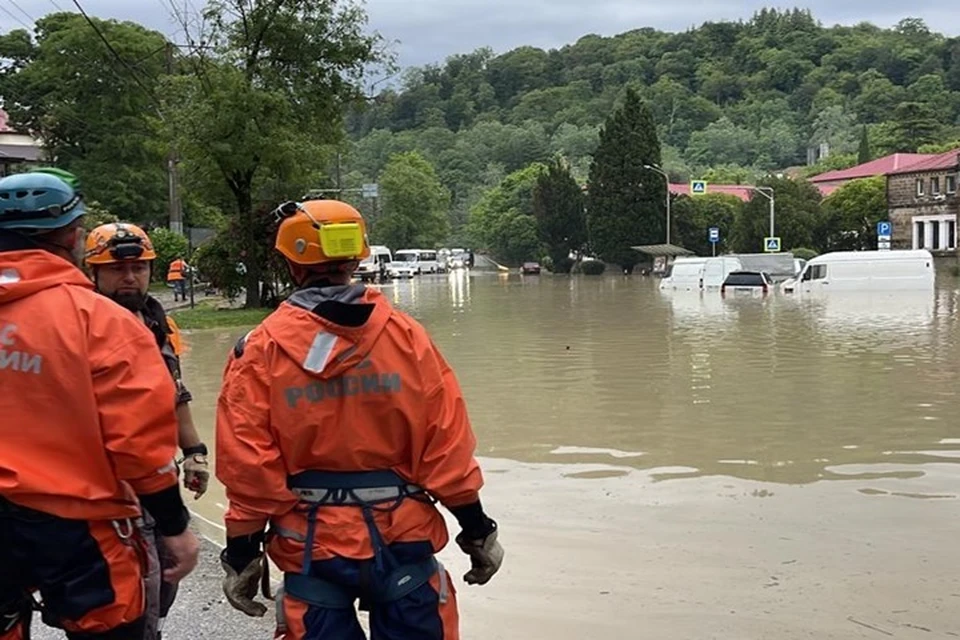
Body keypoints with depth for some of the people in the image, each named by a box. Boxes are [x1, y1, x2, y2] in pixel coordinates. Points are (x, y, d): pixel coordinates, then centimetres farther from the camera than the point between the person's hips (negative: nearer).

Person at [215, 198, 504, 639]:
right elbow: (446, 444, -4)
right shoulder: (406, 335, -4)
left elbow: (248, 465, -7)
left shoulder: (260, 350, -7)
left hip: (313, 547, 0)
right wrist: (477, 529, 5)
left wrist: (242, 552, 3)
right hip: (402, 539, 1)